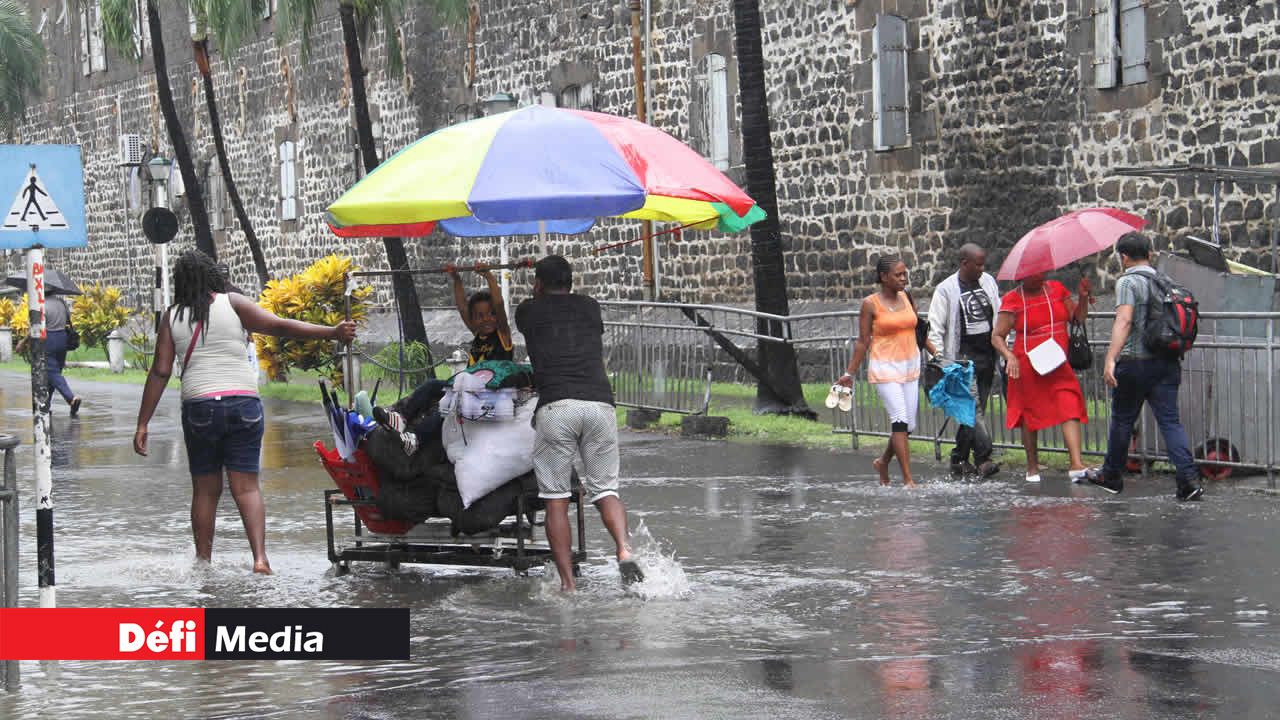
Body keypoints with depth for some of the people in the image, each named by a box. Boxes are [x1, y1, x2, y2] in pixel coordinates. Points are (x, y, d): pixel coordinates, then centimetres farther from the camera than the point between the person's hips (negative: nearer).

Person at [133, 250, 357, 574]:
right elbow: (279, 326, -7)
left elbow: (160, 372, 3)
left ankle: (203, 562, 16)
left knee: (205, 489, 11)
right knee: (246, 486, 0)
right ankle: (260, 557, -16)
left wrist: (143, 424, 6)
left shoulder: (172, 317, 6)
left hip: (199, 407, 1)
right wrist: (332, 333, -8)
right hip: (244, 404, -1)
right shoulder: (231, 304, 2)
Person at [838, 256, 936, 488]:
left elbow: (918, 329, 17)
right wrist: (850, 373, -3)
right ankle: (908, 480, -13)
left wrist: (936, 352, 9)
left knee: (909, 424, 7)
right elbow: (863, 342, -3)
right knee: (900, 420, -15)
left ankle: (883, 462, 32)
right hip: (885, 367, -6)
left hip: (910, 365, 6)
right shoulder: (870, 304, -7)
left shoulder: (906, 297, 7)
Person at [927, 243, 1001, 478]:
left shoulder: (988, 282, 10)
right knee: (973, 408, -16)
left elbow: (999, 317, 18)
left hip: (987, 357, 6)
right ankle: (983, 459, -23)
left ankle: (959, 460, 15)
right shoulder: (946, 290, -6)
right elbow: (935, 328, -6)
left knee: (975, 411, 7)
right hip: (963, 358, -5)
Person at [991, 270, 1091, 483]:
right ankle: (1032, 467, 23)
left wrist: (1083, 298, -7)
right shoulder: (1013, 300, -5)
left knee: (1070, 409, -13)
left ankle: (1077, 465, -20)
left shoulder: (1057, 289, 7)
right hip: (1028, 368, -3)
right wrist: (1009, 356, -23)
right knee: (1030, 417, 7)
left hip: (1058, 366, 3)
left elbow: (1078, 318, 10)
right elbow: (997, 337, -6)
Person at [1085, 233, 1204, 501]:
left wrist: (1111, 359, -30)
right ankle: (1188, 479, -14)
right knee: (1170, 420, 1)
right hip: (1167, 363, 5)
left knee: (1122, 420, 11)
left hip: (1134, 364, -5)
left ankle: (1111, 476, 26)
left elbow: (1124, 320, -23)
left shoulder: (1128, 282, -9)